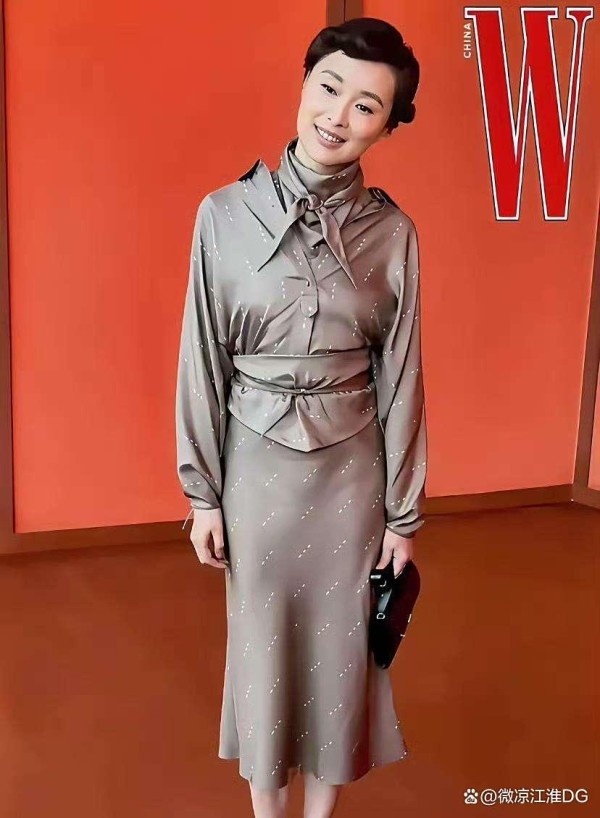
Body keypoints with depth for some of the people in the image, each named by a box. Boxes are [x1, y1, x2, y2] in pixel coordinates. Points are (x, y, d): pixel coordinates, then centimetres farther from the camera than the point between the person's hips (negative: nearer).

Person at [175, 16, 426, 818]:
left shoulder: (393, 232, -5)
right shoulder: (225, 213, -7)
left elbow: (400, 377, -1)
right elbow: (204, 360, -3)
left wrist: (403, 513, 1)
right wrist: (202, 491, -2)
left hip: (352, 471, 1)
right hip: (257, 467, 0)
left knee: (340, 643, 14)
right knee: (262, 642, 15)